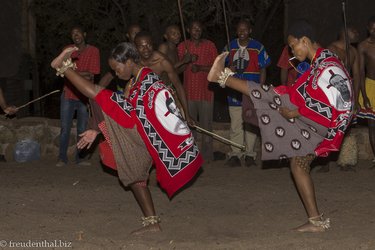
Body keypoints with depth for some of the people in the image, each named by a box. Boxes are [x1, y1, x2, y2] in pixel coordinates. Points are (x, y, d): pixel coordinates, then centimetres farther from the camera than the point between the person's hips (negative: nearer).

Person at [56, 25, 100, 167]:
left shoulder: (93, 51, -1)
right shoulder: (68, 50, 5)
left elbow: (91, 75, -7)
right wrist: (82, 74, -16)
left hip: (85, 96, -1)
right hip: (68, 94, 1)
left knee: (82, 129, 5)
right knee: (65, 128, 0)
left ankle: (80, 158, 11)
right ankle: (62, 158, 6)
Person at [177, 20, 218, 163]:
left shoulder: (209, 46, 5)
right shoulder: (182, 47, 9)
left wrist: (201, 68, -15)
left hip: (206, 90, -1)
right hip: (189, 91, 2)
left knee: (206, 123, -3)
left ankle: (207, 154, 2)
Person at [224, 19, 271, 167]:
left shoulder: (258, 48, 0)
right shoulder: (230, 47, 8)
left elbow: (263, 70, 2)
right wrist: (229, 69, -8)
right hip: (234, 92, 2)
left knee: (250, 124, 4)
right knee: (235, 125, 2)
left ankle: (249, 154, 13)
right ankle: (235, 154, 8)